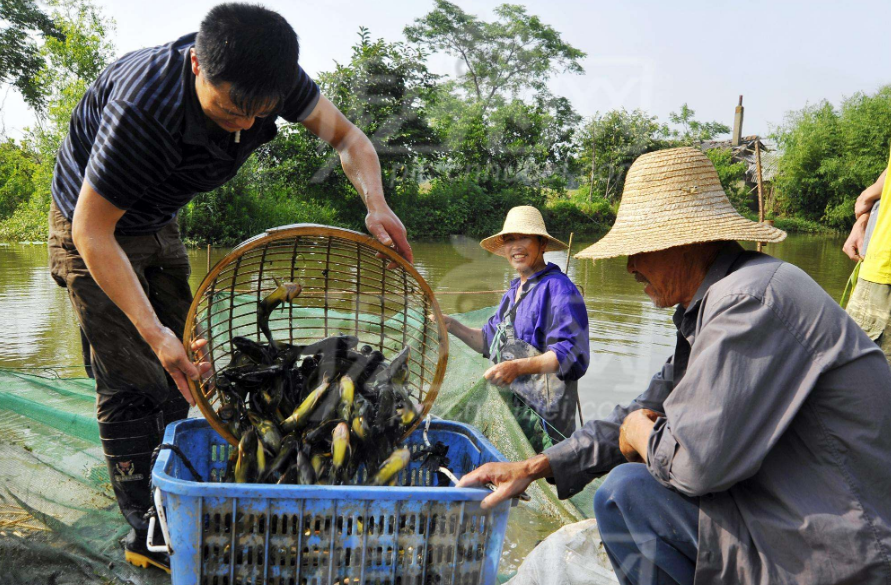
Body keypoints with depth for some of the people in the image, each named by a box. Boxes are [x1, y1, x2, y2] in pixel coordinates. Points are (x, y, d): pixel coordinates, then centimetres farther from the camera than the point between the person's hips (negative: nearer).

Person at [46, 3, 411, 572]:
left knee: (182, 370, 9)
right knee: (132, 380, -8)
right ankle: (145, 532, 6)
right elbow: (93, 233, -34)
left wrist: (376, 202, -34)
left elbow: (346, 135, -13)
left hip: (160, 226, 7)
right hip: (94, 231, -6)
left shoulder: (270, 77, -23)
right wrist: (154, 331, -41)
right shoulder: (143, 108, -41)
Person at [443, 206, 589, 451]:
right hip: (509, 403, 8)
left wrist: (518, 367, -31)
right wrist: (452, 326, 11)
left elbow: (569, 354, -19)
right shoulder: (514, 290, 18)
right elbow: (490, 342, 24)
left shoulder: (558, 289, -10)